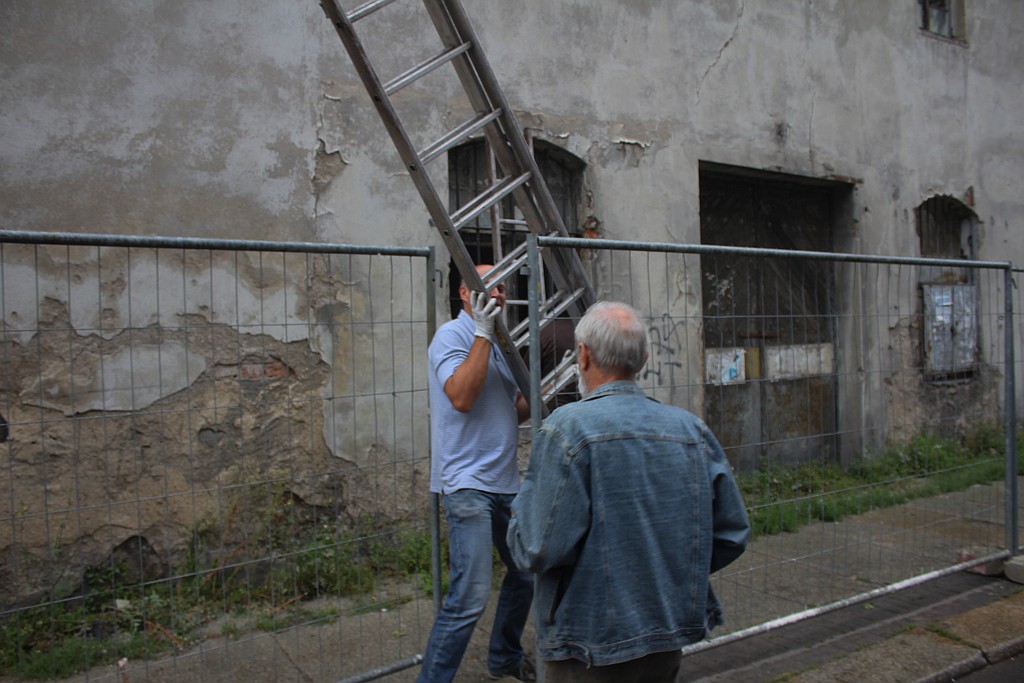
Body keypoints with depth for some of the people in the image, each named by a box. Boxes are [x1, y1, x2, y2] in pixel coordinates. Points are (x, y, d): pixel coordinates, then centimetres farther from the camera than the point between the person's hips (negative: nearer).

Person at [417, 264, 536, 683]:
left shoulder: (496, 345, 16)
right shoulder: (453, 335, -9)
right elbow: (461, 397, -25)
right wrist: (483, 333, -23)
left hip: (505, 482, 9)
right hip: (467, 483, -9)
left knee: (526, 573, 19)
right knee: (471, 596, -13)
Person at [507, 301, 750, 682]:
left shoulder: (567, 428, -19)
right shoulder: (691, 429, -3)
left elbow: (540, 551, -21)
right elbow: (732, 532, 2)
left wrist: (520, 509, -1)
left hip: (591, 651, -5)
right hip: (670, 642, 5)